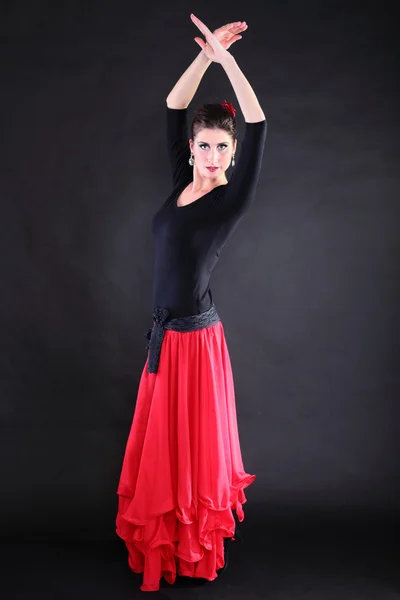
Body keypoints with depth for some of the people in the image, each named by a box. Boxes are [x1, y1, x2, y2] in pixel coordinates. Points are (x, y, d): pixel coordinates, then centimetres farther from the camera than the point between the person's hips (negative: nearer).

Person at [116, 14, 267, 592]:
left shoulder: (231, 199, -11)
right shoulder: (182, 185, 4)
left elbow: (258, 127, -21)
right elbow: (173, 110, 6)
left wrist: (227, 58, -20)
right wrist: (204, 54, -2)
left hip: (195, 336, -7)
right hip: (166, 333, 7)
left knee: (192, 443, 7)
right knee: (158, 444, 17)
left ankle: (197, 552, 28)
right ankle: (163, 542, 36)